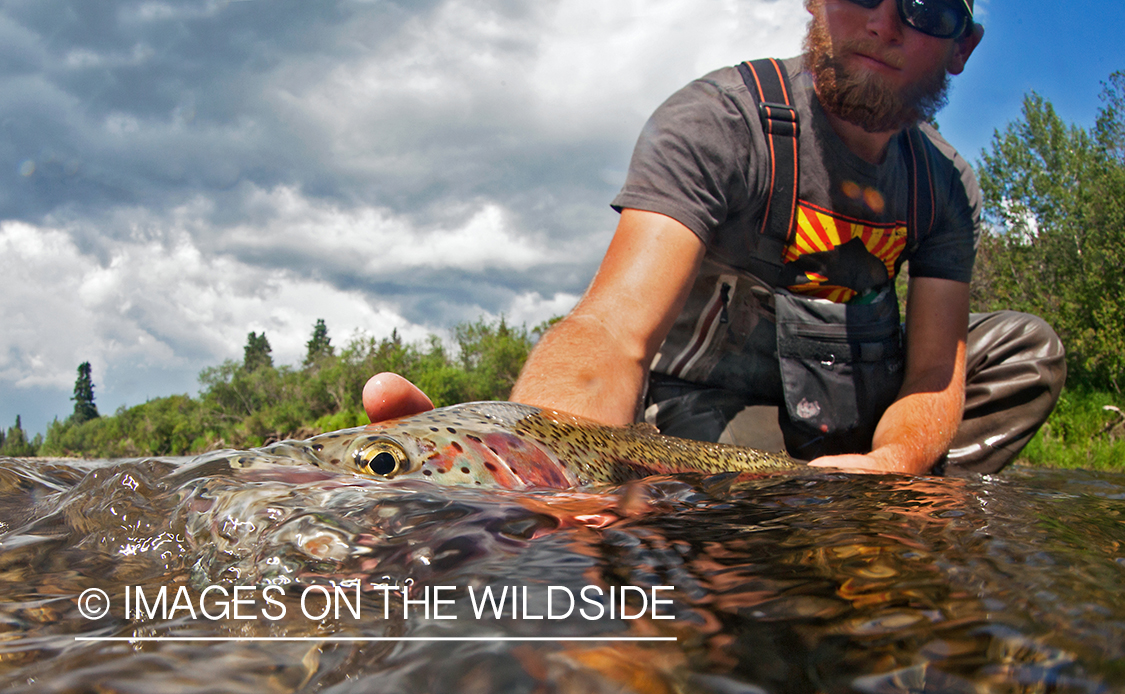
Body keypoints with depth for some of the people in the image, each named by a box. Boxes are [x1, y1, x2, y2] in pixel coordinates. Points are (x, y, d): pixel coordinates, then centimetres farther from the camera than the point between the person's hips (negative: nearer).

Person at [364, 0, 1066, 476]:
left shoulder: (947, 184, -4)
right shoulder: (715, 120, -24)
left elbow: (935, 372, -9)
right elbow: (616, 328, -40)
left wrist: (892, 463, -34)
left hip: (843, 413, 6)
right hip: (709, 412, -5)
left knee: (1026, 347, -1)